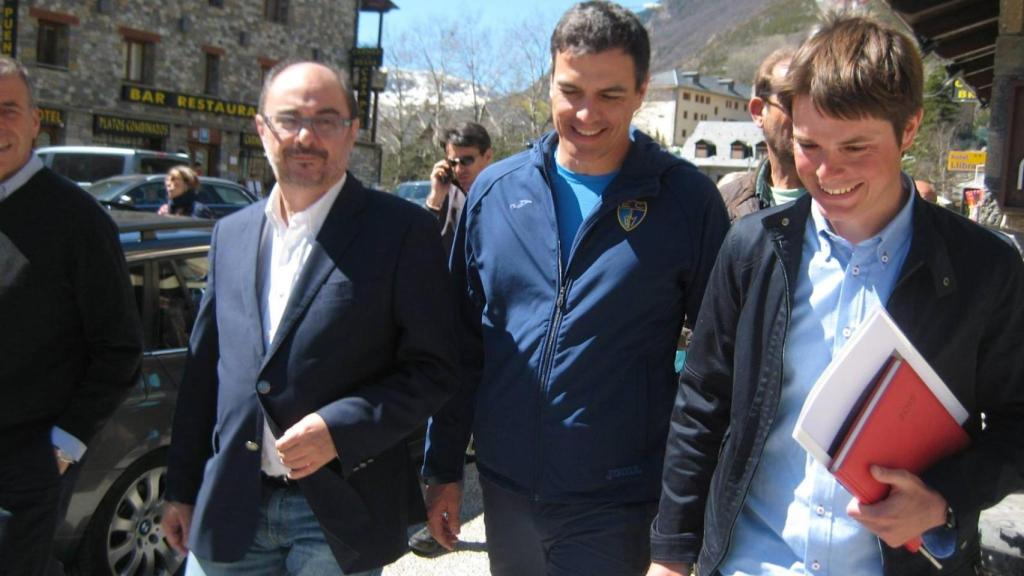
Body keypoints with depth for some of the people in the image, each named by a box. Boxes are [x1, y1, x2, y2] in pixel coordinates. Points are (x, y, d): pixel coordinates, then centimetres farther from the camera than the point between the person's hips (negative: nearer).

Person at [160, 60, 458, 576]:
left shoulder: (402, 230, -7)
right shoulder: (231, 234, 9)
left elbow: (433, 369, -8)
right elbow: (203, 370, 13)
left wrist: (340, 429, -19)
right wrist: (182, 489, 14)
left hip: (340, 517, -4)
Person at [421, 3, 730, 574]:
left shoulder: (687, 199, -8)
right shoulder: (496, 189, 0)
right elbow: (463, 341, 5)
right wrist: (443, 466, 7)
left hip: (617, 505, -3)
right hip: (505, 488, 4)